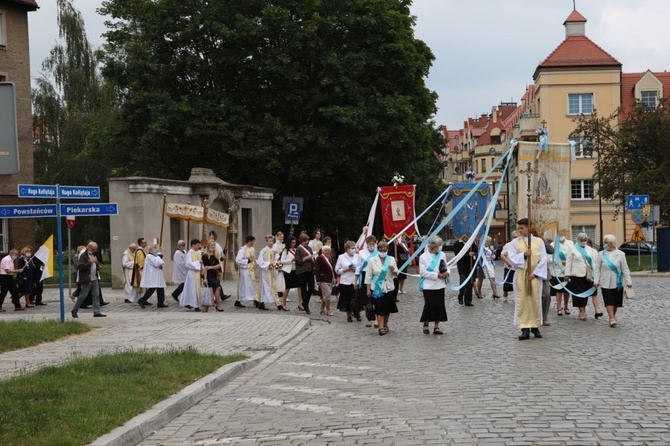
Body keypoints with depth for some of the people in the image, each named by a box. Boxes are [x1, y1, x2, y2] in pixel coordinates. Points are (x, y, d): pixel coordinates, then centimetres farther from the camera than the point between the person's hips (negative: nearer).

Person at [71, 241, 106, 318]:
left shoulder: (93, 255, 17)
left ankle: (97, 312, 4)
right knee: (83, 295, -2)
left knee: (96, 295, 3)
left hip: (94, 279, 8)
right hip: (86, 280, -8)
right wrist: (90, 262, -24)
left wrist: (97, 268, 8)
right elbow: (80, 267, -20)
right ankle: (74, 311, 11)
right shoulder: (83, 256, -11)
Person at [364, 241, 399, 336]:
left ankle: (385, 325, 28)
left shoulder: (391, 259, 5)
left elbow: (396, 274, 6)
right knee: (380, 308, -9)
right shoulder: (372, 260, -1)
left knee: (387, 308, 10)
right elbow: (368, 275, 0)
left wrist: (393, 270, -18)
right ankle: (381, 328, -9)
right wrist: (368, 289, -4)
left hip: (388, 287, 3)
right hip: (377, 288, -3)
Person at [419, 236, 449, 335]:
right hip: (428, 285, -4)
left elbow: (446, 267, 16)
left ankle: (436, 326, 13)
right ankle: (426, 324, 17)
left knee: (439, 305, 4)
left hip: (440, 285, 4)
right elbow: (423, 272, -12)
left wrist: (446, 272, -8)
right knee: (429, 305, -4)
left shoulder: (442, 254, 6)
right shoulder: (424, 256, -8)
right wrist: (437, 275, -16)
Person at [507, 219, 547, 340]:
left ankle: (535, 327, 12)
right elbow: (512, 258, -2)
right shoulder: (515, 242, 5)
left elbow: (543, 260, 0)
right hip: (521, 275, 0)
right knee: (522, 301, -4)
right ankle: (525, 329, -4)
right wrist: (524, 255, -17)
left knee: (535, 301, 2)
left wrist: (535, 273, -9)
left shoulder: (539, 242, 4)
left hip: (535, 276, 0)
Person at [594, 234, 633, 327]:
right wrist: (596, 280, -5)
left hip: (617, 283, 1)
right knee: (609, 301, -8)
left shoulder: (620, 254, 0)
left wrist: (628, 281, -2)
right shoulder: (601, 254, 2)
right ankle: (612, 319, -11)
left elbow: (625, 269, 1)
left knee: (616, 302, 8)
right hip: (606, 283, -1)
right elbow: (597, 269, 2)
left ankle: (613, 317, 22)